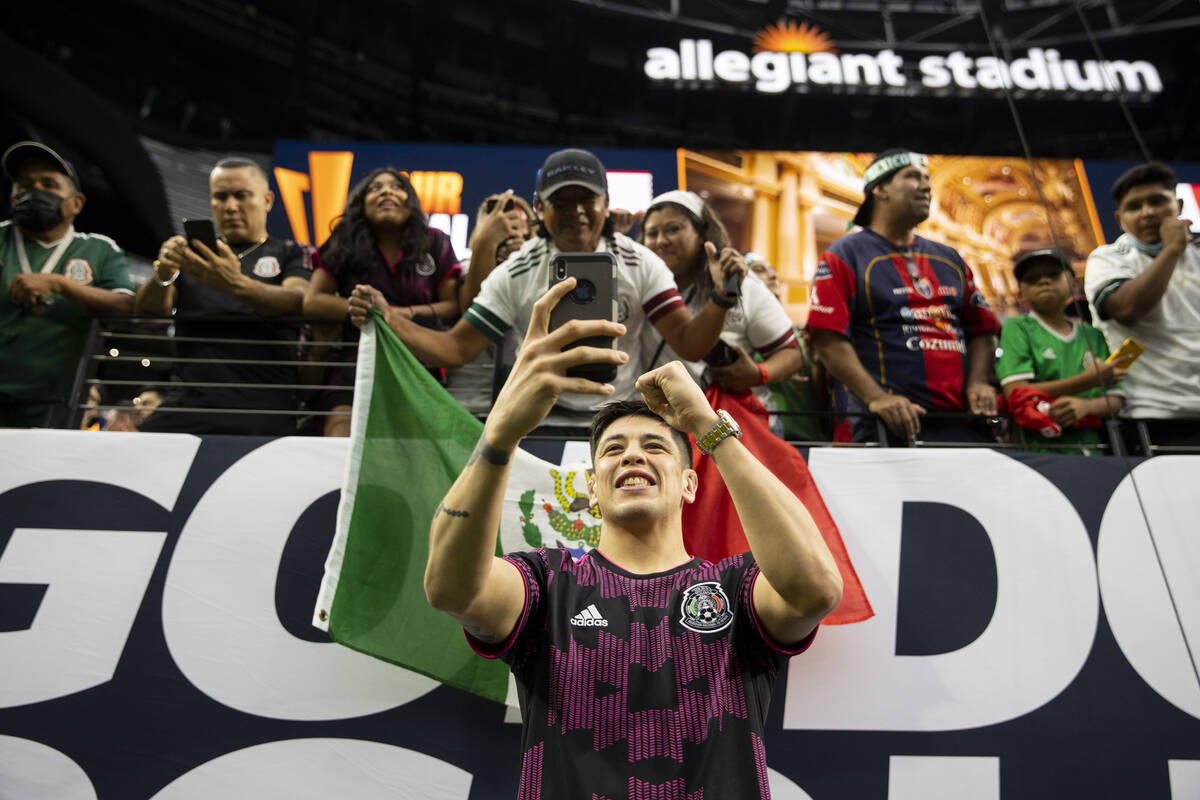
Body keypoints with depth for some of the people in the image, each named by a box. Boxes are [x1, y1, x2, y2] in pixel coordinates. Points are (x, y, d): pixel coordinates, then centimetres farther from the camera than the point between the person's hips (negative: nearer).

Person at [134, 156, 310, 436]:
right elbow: (148, 309, 10)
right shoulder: (193, 253, 23)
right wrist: (162, 274, -13)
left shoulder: (291, 254, 15)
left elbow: (297, 301, -7)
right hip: (187, 401, 3)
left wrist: (235, 284, -25)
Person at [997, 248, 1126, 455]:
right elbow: (1015, 394, -9)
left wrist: (1085, 405, -11)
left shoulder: (1093, 336, 16)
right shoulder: (1016, 328, 4)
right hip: (1038, 447, -3)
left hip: (1089, 446, 3)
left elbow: (1115, 400, 11)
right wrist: (1087, 381, -9)